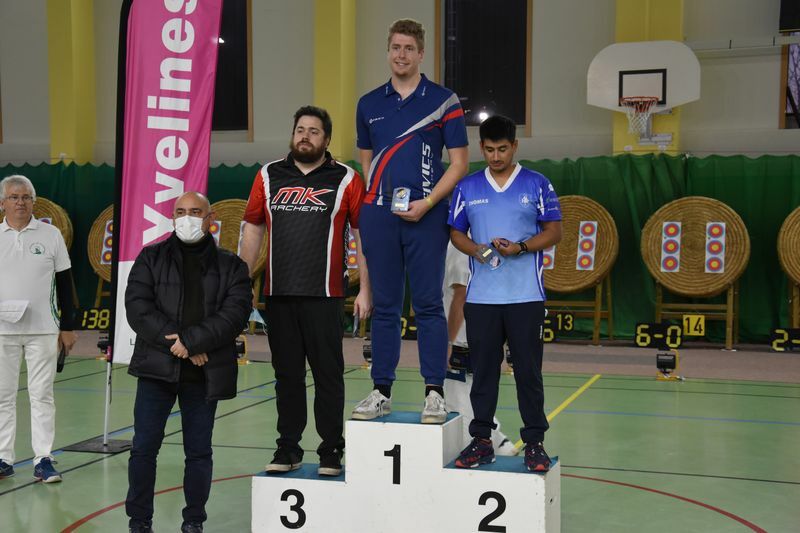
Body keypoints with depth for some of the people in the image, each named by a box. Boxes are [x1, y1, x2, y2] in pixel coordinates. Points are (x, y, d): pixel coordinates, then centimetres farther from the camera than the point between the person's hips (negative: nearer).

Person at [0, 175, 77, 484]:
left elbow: (64, 284, 5)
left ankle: (43, 459, 5)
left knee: (42, 395, 1)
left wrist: (67, 327, 3)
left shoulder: (51, 235, 4)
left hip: (43, 330, -1)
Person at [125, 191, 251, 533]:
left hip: (204, 374, 0)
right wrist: (178, 344, -14)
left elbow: (235, 314, -8)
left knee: (199, 451, 8)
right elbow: (138, 308, -6)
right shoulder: (151, 258, 6)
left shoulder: (231, 267, 5)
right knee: (144, 447, 2)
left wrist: (190, 340, -18)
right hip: (156, 368, 0)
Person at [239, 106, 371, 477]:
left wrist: (365, 290, -5)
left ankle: (331, 451, 12)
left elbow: (362, 235, 1)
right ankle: (288, 448, 21)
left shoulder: (346, 180, 2)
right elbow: (253, 230, 13)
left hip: (324, 296, -3)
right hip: (278, 294, 3)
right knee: (286, 374, 11)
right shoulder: (268, 176, 10)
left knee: (328, 374, 1)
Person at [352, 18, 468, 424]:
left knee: (428, 305, -2)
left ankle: (435, 393, 5)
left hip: (425, 215, -3)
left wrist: (427, 202, -11)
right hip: (378, 213, 3)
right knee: (384, 306, 7)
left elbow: (459, 162, 0)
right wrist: (365, 204, 8)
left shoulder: (443, 101, 2)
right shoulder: (368, 104, 12)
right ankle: (381, 392, 13)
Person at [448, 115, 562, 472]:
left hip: (526, 296, -2)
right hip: (481, 297, 2)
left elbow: (554, 231, 3)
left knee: (528, 371, 1)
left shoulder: (537, 185, 3)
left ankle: (534, 442, 10)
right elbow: (456, 232, 13)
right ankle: (481, 440, 17)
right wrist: (475, 250, -9)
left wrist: (520, 247, -14)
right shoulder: (467, 188, 10)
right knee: (483, 370, 7)